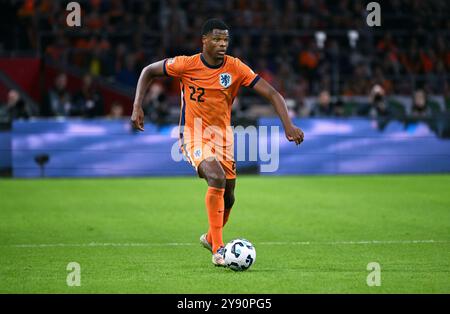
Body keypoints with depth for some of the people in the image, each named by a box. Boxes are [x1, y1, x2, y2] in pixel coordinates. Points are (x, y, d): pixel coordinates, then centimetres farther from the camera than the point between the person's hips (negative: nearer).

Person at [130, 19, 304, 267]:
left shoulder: (235, 68, -10)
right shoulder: (187, 65, -14)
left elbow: (272, 94, -12)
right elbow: (148, 71, 0)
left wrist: (288, 126, -24)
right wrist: (137, 107, -10)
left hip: (222, 134, 4)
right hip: (193, 134, -4)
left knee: (228, 195, 10)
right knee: (216, 178, -29)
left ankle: (210, 238, 42)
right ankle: (218, 249, -24)